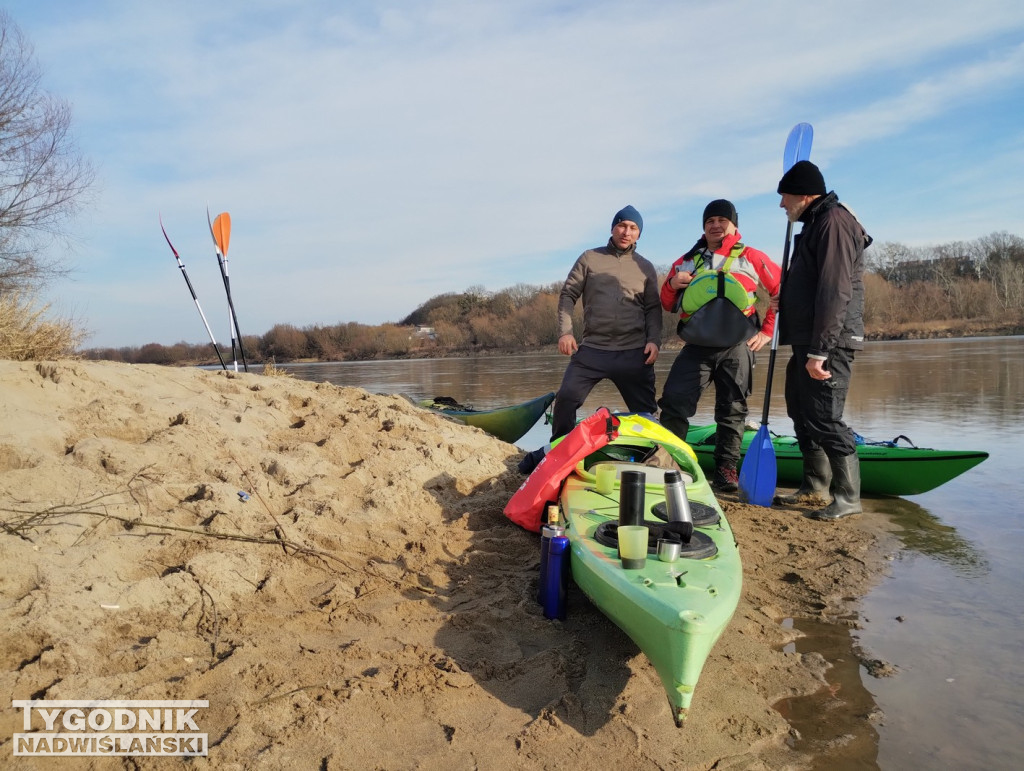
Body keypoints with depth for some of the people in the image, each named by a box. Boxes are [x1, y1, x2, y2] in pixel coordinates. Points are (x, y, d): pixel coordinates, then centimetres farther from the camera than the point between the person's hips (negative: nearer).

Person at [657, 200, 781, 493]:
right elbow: (668, 305, 19)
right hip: (696, 349, 2)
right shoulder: (687, 261, 15)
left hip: (737, 349, -1)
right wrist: (671, 285, -3)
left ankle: (726, 471, 12)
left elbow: (783, 292, 10)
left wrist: (768, 331, 4)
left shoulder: (752, 259, 8)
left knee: (732, 412, 4)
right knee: (673, 404, -8)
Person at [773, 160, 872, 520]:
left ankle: (848, 497, 3)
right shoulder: (816, 223, 19)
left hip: (829, 344, -10)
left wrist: (819, 351, -25)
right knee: (802, 414, 15)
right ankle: (815, 486, 26)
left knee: (824, 418, -8)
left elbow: (835, 293, -22)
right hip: (809, 342, 10)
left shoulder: (834, 221, -13)